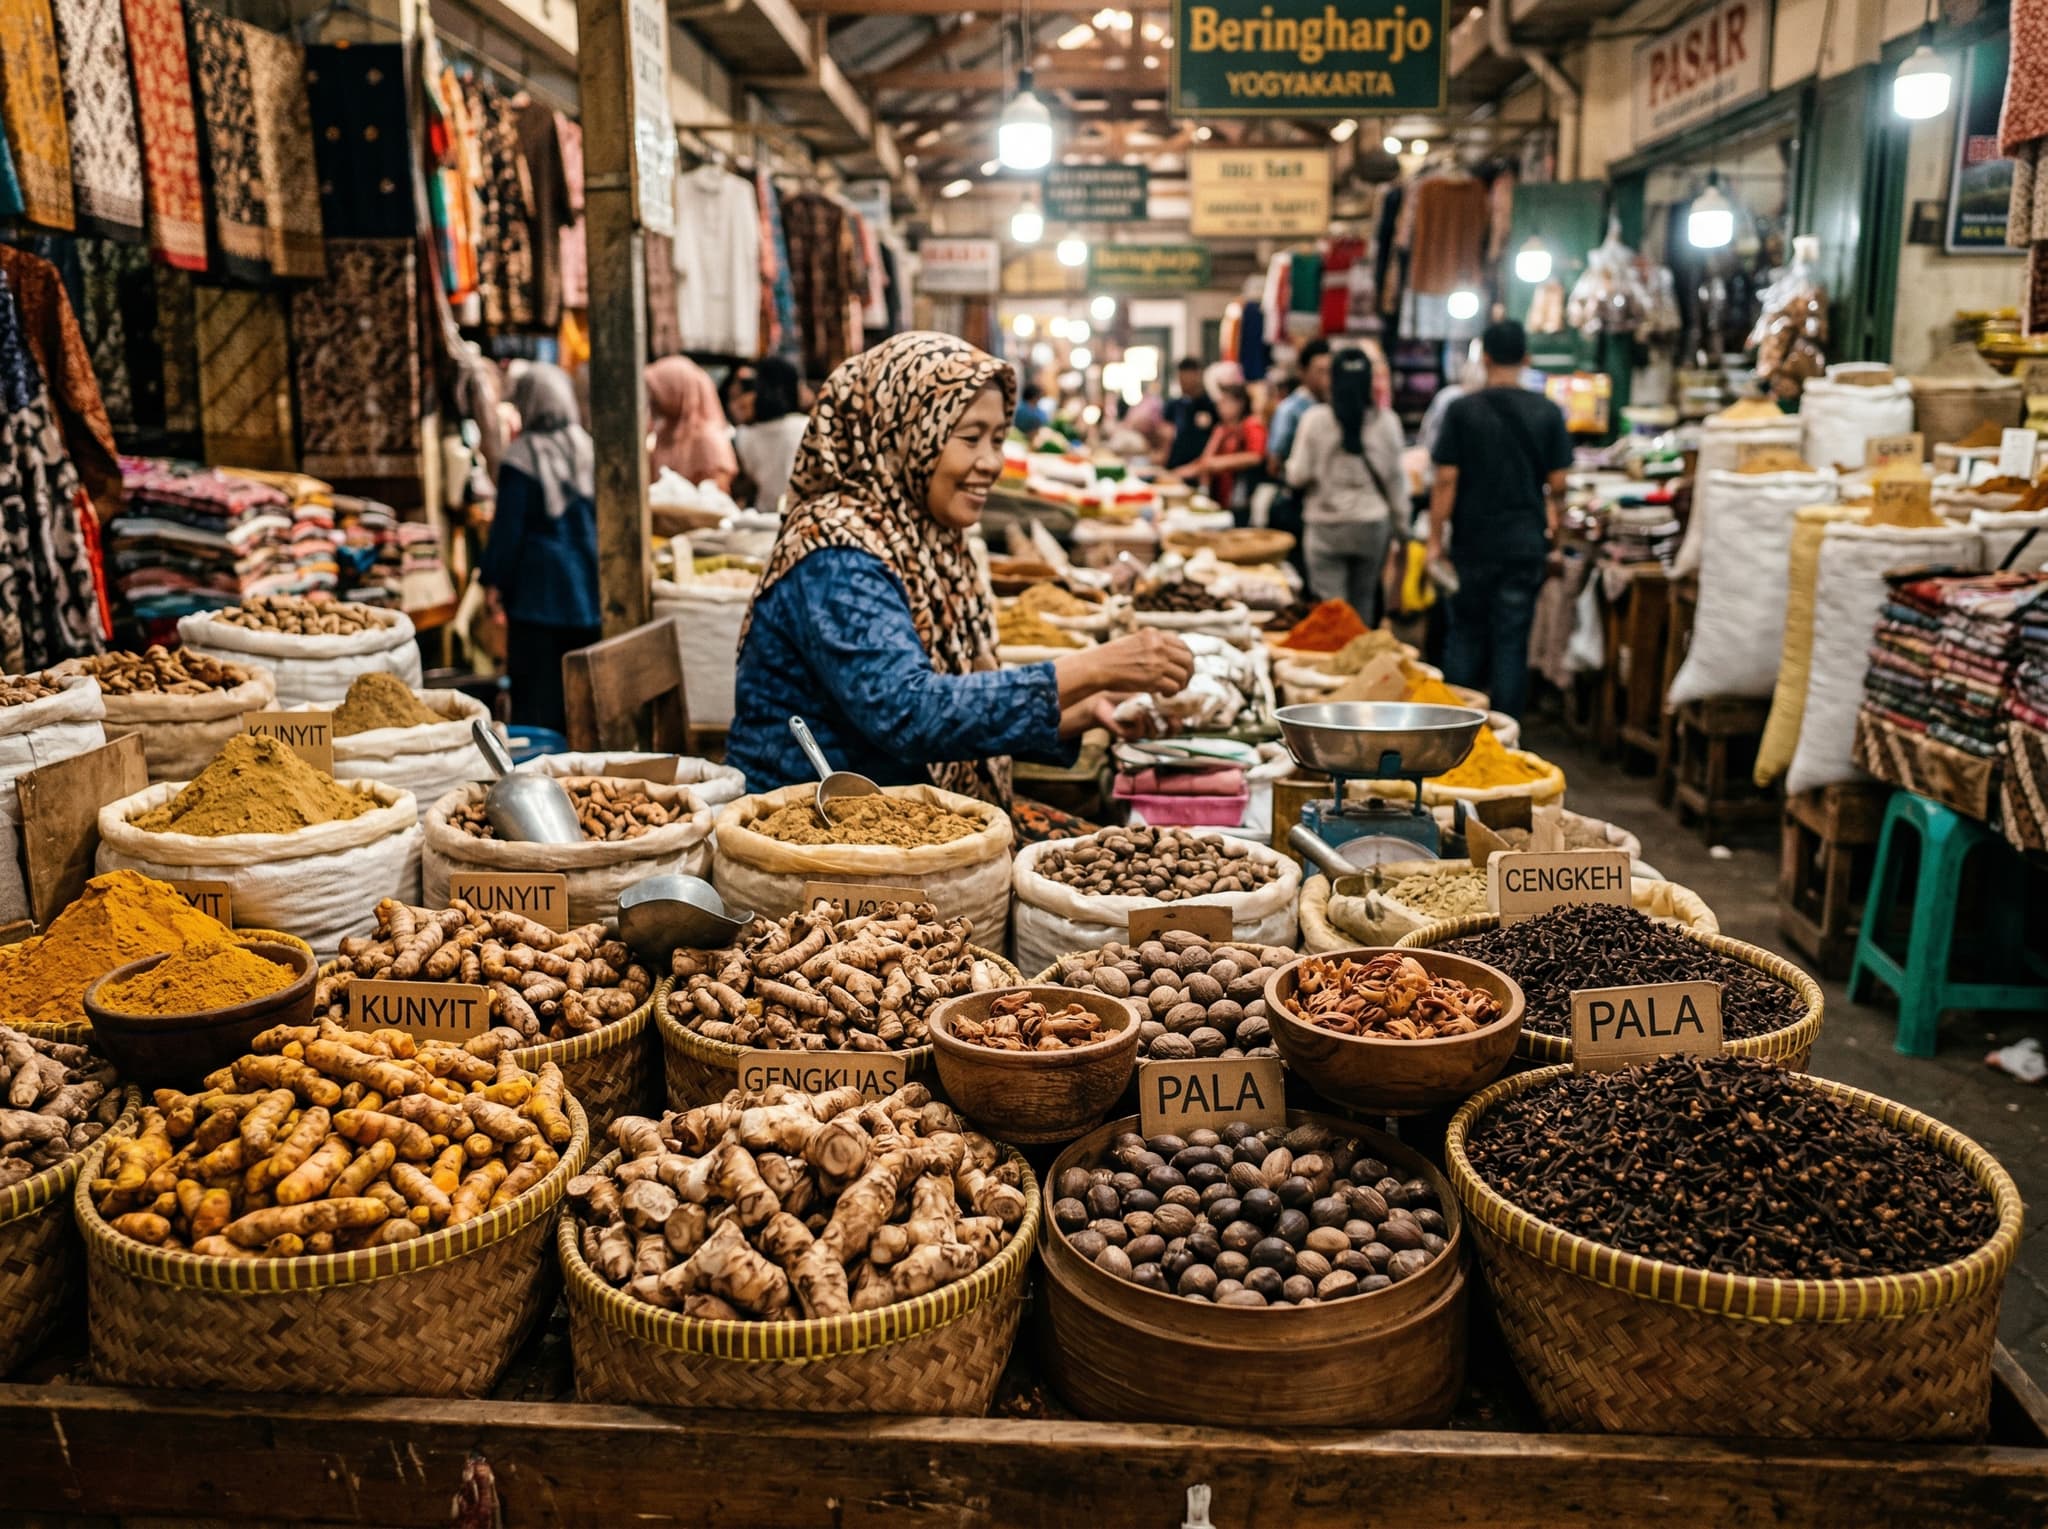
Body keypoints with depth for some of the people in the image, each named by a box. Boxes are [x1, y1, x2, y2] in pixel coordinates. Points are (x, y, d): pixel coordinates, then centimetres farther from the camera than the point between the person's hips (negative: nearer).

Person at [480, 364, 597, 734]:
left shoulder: (521, 458, -10)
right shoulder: (589, 450, 4)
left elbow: (507, 528, -9)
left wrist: (494, 581, 1)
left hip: (538, 591, -4)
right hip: (587, 590, 5)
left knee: (536, 694, 0)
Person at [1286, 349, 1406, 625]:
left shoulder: (1315, 419, -9)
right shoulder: (1386, 421, -3)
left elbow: (1297, 476, -6)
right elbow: (1395, 477, 4)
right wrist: (1398, 519, 16)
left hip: (1325, 524, -2)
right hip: (1373, 523, 2)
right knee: (1363, 601, 15)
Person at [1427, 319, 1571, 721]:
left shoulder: (1462, 410, -5)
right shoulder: (1547, 413, 0)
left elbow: (1446, 480, -7)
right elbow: (1557, 483, 2)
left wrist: (1436, 540, -1)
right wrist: (1553, 520, 21)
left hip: (1472, 542, -1)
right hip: (1525, 544, 1)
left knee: (1465, 635, 11)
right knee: (1511, 642, 4)